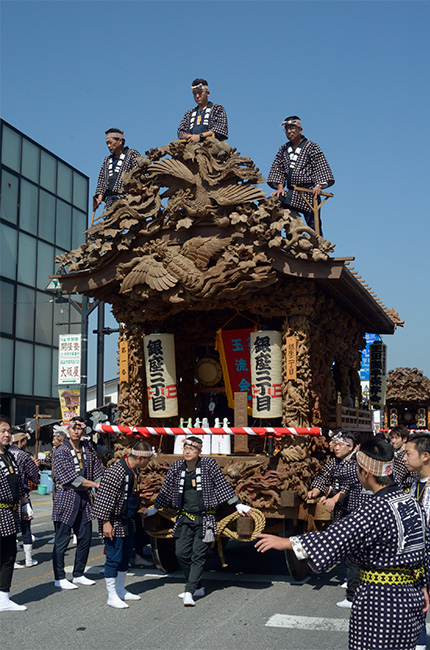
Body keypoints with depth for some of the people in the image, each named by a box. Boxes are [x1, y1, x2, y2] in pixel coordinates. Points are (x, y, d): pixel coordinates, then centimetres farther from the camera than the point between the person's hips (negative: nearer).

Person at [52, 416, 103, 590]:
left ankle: (78, 575, 23)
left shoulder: (88, 449, 8)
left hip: (84, 499, 6)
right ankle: (59, 578, 11)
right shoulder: (62, 452, -10)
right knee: (62, 540, 0)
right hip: (66, 498, -6)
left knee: (85, 539, 10)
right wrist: (96, 484, -16)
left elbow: (97, 471, 11)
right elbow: (72, 479, -16)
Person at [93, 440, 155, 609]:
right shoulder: (115, 472, -23)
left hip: (127, 522, 9)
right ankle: (112, 596, 9)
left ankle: (120, 590, 30)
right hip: (114, 523, -9)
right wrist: (106, 522, -22)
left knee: (126, 556, 17)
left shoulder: (135, 471, 6)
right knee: (114, 558, -2)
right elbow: (105, 498, -22)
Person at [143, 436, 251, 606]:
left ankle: (189, 592, -6)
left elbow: (223, 485, 0)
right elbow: (166, 490, 17)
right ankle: (198, 587, 18)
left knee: (198, 555, -6)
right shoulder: (176, 467, 5)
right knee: (181, 553, 0)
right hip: (185, 517, 4)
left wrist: (238, 505, -1)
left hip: (204, 518, -4)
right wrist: (154, 509, 25)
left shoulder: (209, 465, -5)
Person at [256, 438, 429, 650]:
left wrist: (287, 542, -20)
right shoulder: (411, 502, 4)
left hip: (380, 601, -9)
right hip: (411, 597, 9)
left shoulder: (376, 509, -22)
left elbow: (336, 537, -25)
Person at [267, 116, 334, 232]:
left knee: (314, 225, -8)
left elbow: (320, 168, -5)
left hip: (308, 193, -4)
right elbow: (277, 169, 14)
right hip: (290, 194, 4)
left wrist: (318, 185, -19)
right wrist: (280, 186, 0)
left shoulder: (311, 147, 1)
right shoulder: (284, 149, 15)